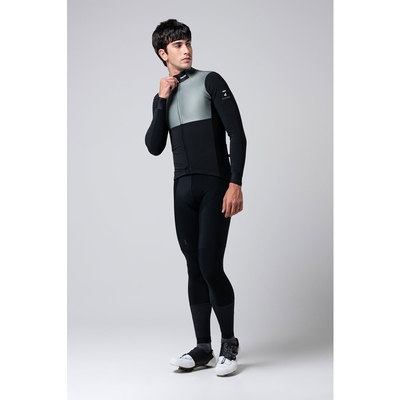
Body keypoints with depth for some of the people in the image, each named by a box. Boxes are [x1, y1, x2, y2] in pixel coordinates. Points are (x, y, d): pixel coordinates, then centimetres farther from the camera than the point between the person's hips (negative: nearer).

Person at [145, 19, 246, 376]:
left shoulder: (210, 81, 1)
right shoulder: (163, 96, 17)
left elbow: (237, 134, -7)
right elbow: (154, 147, 5)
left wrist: (235, 183, -17)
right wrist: (162, 100, -2)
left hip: (215, 186, -5)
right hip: (183, 188, 5)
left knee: (211, 266, -11)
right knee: (194, 269, 5)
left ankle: (229, 343, 6)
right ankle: (203, 348, 11)